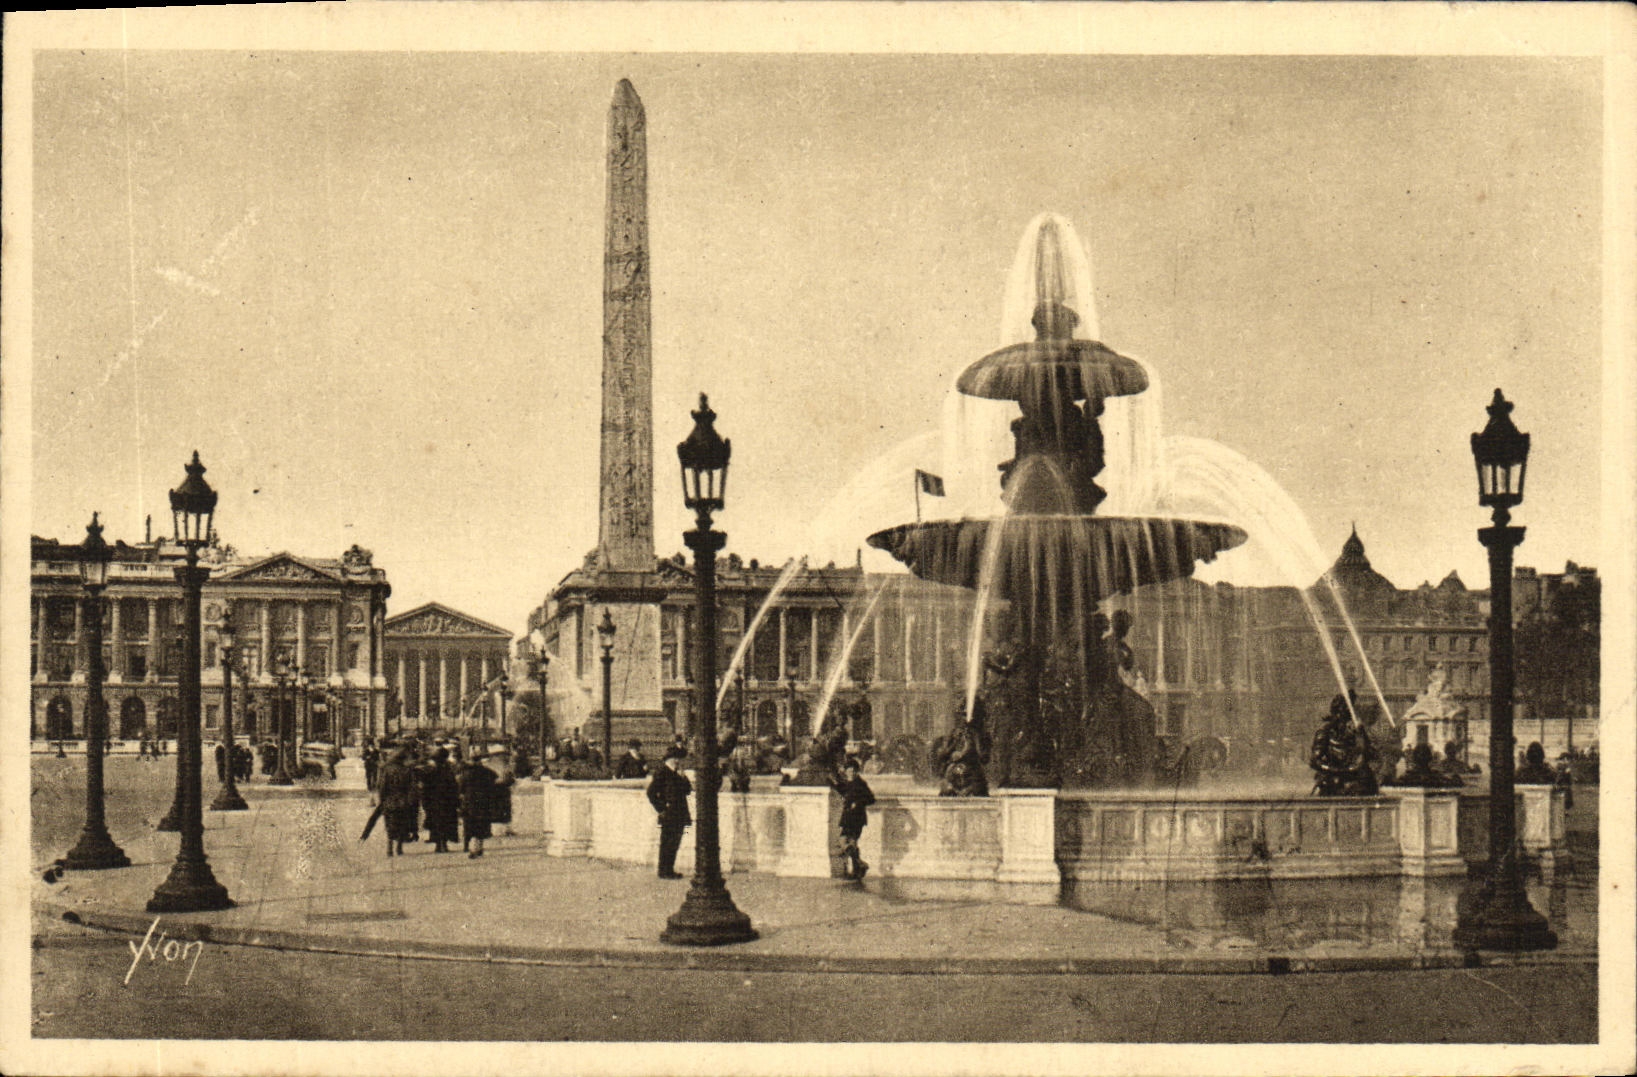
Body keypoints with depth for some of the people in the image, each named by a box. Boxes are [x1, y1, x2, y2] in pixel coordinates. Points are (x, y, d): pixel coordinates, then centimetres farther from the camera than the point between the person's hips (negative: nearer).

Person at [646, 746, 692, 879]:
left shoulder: (677, 773, 17)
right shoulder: (661, 773, -8)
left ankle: (670, 870, 18)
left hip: (679, 816, 8)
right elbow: (651, 792, -13)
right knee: (667, 843, -4)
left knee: (675, 844, 11)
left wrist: (682, 776, 0)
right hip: (668, 816, -8)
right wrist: (661, 808, -13)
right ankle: (664, 871, 1)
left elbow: (688, 790, 13)